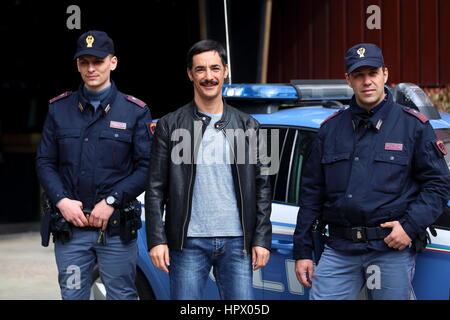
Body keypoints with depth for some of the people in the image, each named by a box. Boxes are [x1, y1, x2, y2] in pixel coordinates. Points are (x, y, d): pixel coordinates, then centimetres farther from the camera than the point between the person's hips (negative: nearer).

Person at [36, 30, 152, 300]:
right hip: (70, 226, 2)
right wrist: (62, 201, -8)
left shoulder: (135, 111, 2)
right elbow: (45, 162, 8)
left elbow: (147, 166, -3)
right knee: (72, 295, 7)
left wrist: (111, 201, -12)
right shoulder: (59, 108, 9)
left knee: (122, 295, 4)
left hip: (117, 227, -2)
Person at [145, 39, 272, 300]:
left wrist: (262, 239, 1)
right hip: (189, 243, -1)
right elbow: (156, 188, 2)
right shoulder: (170, 126, 4)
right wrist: (156, 239, -6)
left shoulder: (247, 126, 9)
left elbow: (261, 187, 8)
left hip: (237, 243, 2)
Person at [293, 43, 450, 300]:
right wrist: (302, 251, 10)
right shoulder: (331, 128, 13)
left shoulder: (413, 125, 5)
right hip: (339, 250, 2)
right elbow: (312, 192, 14)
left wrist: (411, 226, -13)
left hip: (392, 249, -2)